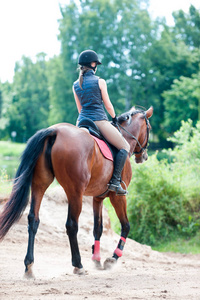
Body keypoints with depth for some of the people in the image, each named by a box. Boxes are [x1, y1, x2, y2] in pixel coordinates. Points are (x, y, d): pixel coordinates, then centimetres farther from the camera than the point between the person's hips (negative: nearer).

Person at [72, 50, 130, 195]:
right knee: (125, 147, 3)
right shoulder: (100, 81, -5)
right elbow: (108, 105, 1)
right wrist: (114, 117, 18)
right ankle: (115, 181, -10)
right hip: (99, 120, -6)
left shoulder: (76, 85, 10)